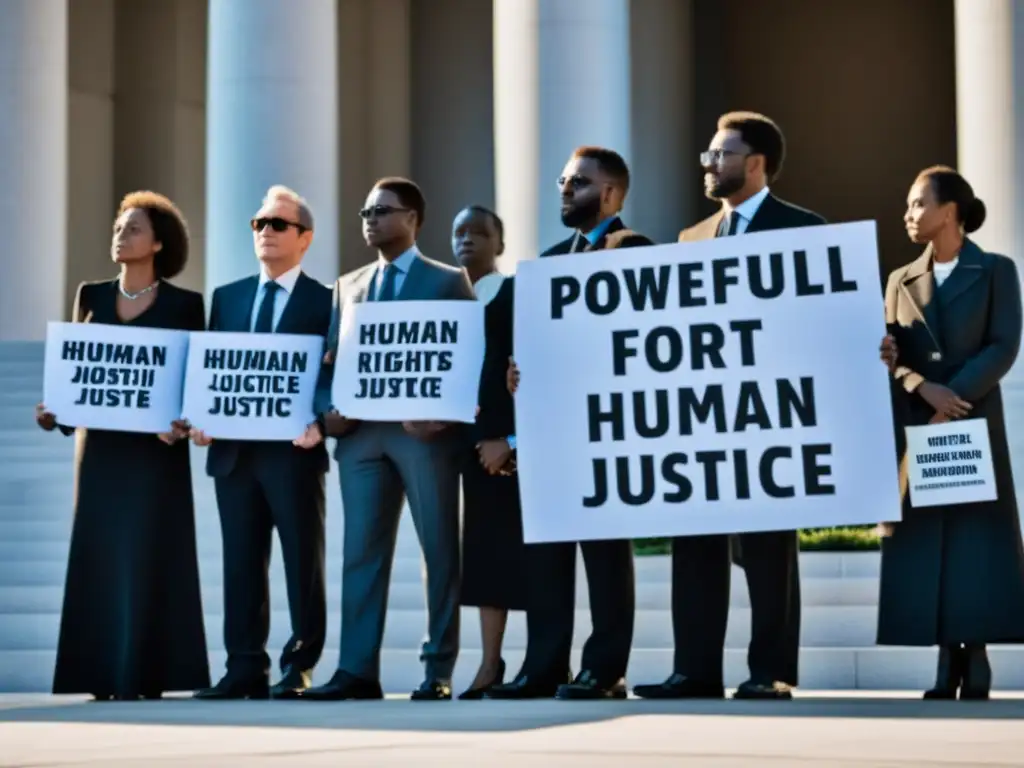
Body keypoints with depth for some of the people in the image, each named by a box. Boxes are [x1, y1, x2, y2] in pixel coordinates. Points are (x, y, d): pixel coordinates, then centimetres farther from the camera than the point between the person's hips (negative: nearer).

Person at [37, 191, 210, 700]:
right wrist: (55, 410, -7)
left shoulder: (184, 305, 0)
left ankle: (145, 677, -2)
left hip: (155, 447, -4)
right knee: (99, 556, 1)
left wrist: (184, 424, -19)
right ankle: (105, 676, 4)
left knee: (150, 556, -4)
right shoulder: (91, 296, 10)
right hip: (99, 443, 4)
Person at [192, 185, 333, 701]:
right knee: (241, 562, 5)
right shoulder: (226, 297, 17)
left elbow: (335, 374, -4)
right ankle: (245, 668, 8)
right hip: (233, 450, 5)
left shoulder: (325, 302, 1)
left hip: (293, 451, -5)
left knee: (302, 561, 1)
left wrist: (320, 422, -20)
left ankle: (299, 668, 4)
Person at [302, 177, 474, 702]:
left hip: (422, 430, -4)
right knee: (361, 550, 1)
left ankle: (439, 671, 3)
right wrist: (331, 411, -3)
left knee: (440, 550, 0)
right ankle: (357, 669, 2)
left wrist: (442, 415, -16)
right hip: (360, 431, 4)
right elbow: (334, 357, 15)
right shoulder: (349, 285, 18)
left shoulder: (449, 281, 5)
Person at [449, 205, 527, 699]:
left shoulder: (519, 295, -2)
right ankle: (490, 665, 9)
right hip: (473, 439, 6)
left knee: (524, 548, -6)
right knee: (484, 550, 6)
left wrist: (513, 439, -15)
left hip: (515, 440, -6)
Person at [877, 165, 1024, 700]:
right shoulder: (901, 280, 15)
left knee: (975, 538, -5)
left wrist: (957, 395, -16)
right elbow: (892, 355, 7)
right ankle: (950, 668, 0)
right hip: (916, 429, 3)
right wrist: (925, 388, -13)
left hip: (974, 424, -3)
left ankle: (976, 669, -2)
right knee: (928, 543, -2)